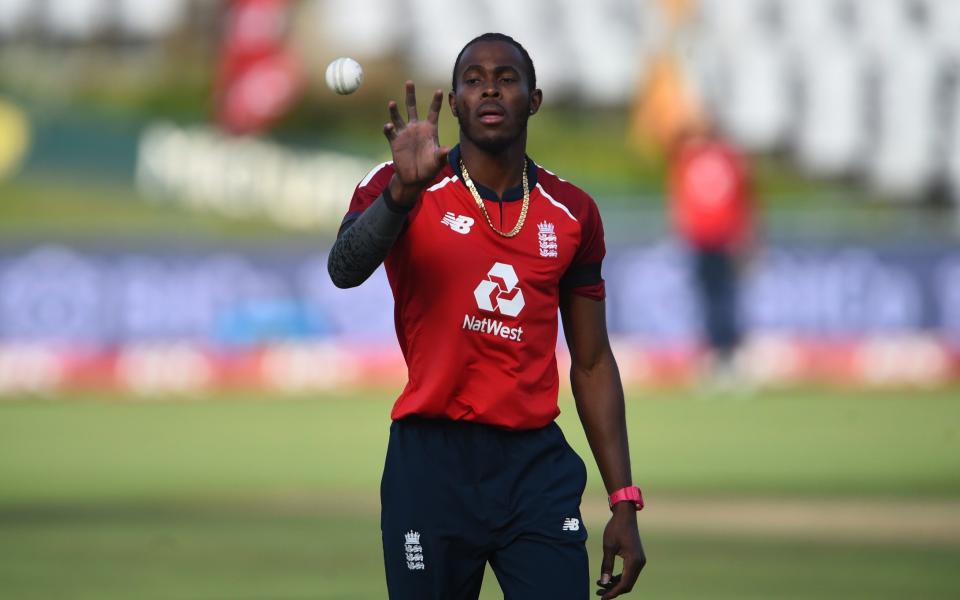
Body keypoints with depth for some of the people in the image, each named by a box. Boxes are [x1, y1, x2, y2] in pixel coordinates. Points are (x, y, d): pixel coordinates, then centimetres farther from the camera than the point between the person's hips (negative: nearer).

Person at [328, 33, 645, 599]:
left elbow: (592, 363, 12)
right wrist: (403, 190, -38)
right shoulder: (399, 188, 0)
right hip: (431, 464, -2)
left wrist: (625, 501, 6)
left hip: (537, 466, 2)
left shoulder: (573, 212, 8)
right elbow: (345, 271, -20)